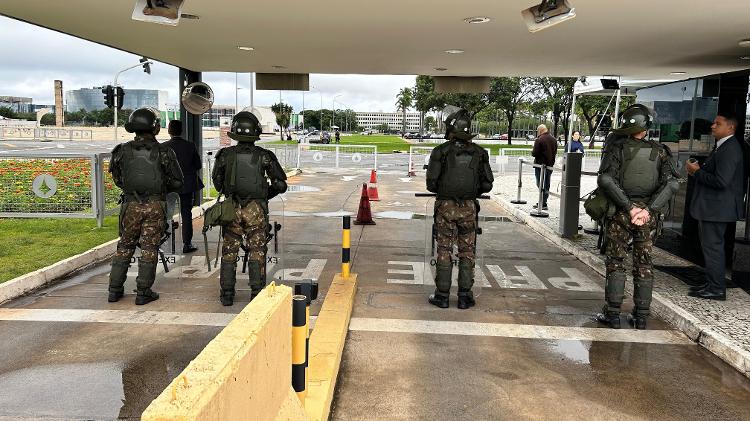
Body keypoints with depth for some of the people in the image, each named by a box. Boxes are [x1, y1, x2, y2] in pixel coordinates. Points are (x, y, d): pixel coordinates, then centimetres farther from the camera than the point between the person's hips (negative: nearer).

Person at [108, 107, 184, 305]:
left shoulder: (122, 151, -1)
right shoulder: (163, 152, -8)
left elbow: (117, 179, 11)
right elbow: (177, 182, -2)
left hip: (130, 205, 2)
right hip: (155, 206, -2)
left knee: (124, 246, 15)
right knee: (149, 248, 4)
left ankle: (115, 290, 19)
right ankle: (143, 292, 7)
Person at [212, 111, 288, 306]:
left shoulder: (225, 155, -3)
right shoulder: (265, 156, -5)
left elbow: (217, 183, 9)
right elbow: (281, 184, -1)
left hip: (232, 209, 1)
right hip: (256, 210, -1)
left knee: (229, 252, 12)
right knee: (257, 252, 6)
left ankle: (227, 294, 16)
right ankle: (257, 294, 7)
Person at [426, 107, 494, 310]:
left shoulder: (440, 151, -7)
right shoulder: (478, 153, 0)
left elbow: (431, 183, -8)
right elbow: (487, 184, 1)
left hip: (446, 207, -2)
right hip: (468, 208, 2)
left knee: (444, 251, 6)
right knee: (467, 252, 9)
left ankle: (442, 295, 10)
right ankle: (465, 296, 12)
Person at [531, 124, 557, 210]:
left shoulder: (539, 140, -15)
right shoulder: (553, 139, 10)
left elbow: (534, 153, -16)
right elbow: (555, 152, 14)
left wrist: (532, 152, 4)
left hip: (540, 165, -7)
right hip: (550, 165, 7)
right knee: (546, 185, 12)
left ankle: (543, 204, -5)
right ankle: (542, 203, 19)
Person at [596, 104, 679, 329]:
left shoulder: (618, 147, -7)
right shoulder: (659, 151, 2)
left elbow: (606, 180, -19)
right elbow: (671, 184, -7)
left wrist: (629, 207, -15)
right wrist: (650, 209, -11)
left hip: (621, 212, -3)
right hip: (648, 216, 3)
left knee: (616, 262, 7)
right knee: (644, 264, 12)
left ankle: (612, 314, 8)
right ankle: (641, 316, 17)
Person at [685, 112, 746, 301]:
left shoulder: (730, 149, -20)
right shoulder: (721, 147, 13)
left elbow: (721, 181, -26)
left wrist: (697, 171, -16)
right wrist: (698, 171, 5)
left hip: (717, 208, -11)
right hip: (712, 206, 11)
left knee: (713, 246, -3)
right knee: (710, 246, 18)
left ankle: (717, 289, 5)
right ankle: (712, 283, 28)